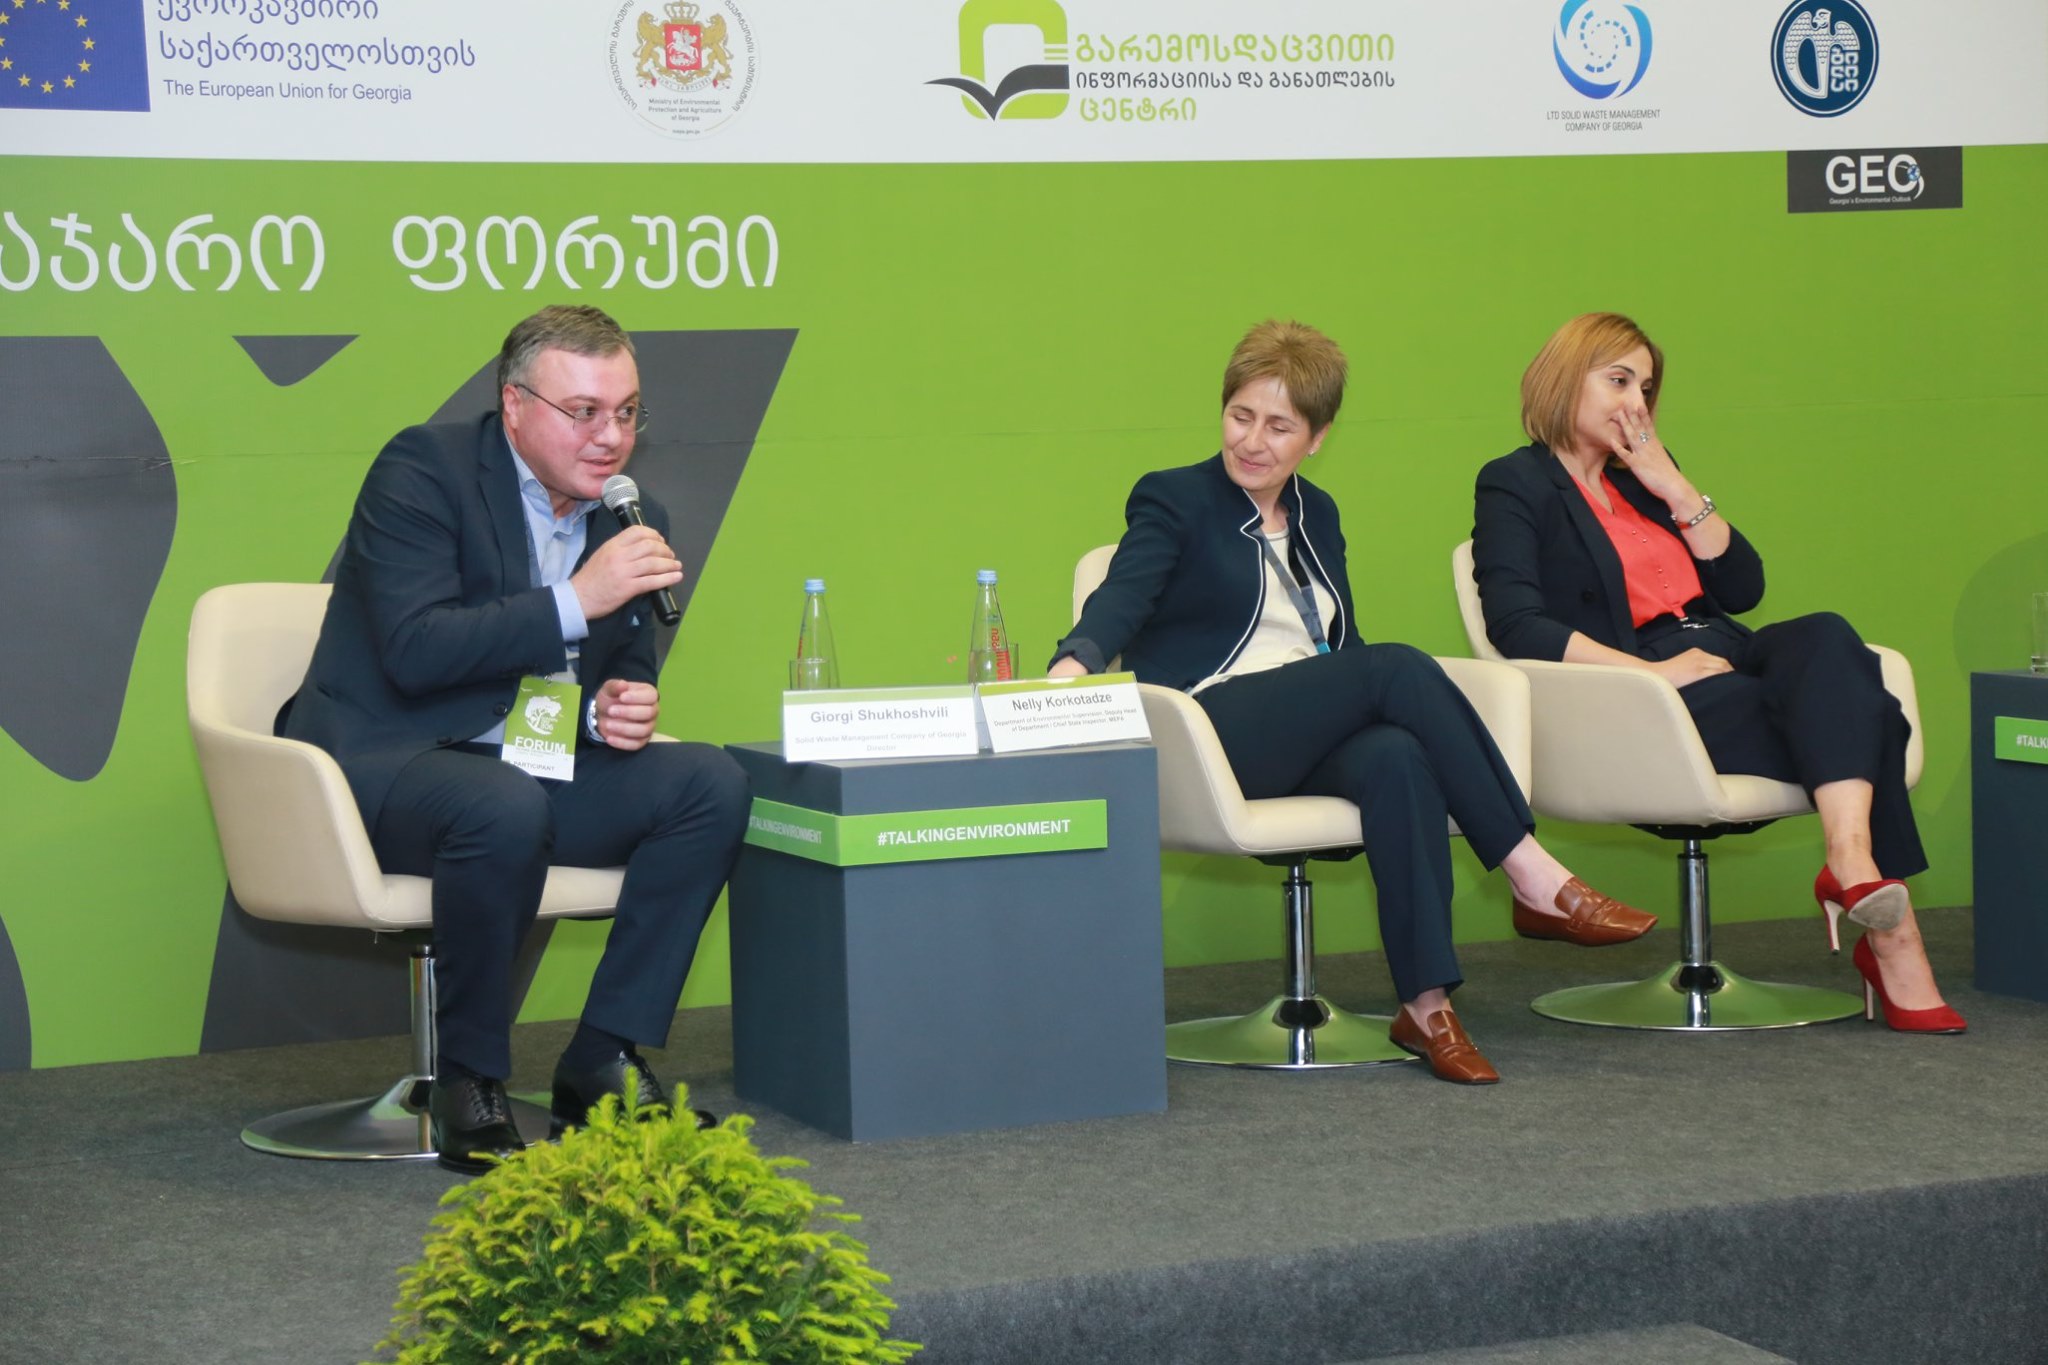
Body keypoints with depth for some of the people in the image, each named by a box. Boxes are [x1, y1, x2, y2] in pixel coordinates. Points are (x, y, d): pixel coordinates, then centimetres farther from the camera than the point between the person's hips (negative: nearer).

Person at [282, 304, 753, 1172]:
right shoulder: (423, 471, -12)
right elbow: (413, 650, -23)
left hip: (535, 770, 7)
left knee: (711, 784, -14)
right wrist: (576, 600, -28)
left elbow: (628, 676, 20)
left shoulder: (635, 521, 9)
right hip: (382, 767, -7)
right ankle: (468, 1083, -19)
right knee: (507, 808, -38)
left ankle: (605, 1063, -11)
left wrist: (620, 711, -6)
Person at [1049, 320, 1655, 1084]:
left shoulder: (1317, 515, 22)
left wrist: (1389, 699, -2)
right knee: (1399, 667, -28)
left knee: (1397, 757, -33)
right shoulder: (1172, 501, 5)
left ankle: (1426, 1005, -39)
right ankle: (1534, 879, -26)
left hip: (1311, 740, 5)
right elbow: (1121, 599, -11)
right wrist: (1074, 663, -33)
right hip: (1212, 731, -5)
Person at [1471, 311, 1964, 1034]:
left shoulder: (1645, 477, 25)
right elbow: (1516, 626, -13)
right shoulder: (1514, 487, 4)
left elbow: (1744, 588, 17)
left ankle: (1855, 866, -45)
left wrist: (1677, 491, 5)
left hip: (1722, 656, 6)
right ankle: (1892, 933, -37)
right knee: (1849, 710, -27)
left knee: (1825, 637, -30)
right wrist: (1652, 671, -21)